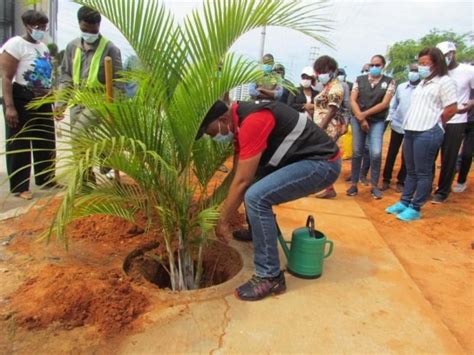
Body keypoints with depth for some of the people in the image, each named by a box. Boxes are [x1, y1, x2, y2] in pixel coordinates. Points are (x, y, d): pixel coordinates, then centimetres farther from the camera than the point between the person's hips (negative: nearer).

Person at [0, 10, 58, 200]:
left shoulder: (43, 46, 14)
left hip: (42, 100, 8)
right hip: (21, 100, -8)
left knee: (46, 142, 13)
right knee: (19, 145, -1)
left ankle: (46, 179, 27)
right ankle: (19, 187, 8)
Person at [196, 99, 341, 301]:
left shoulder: (251, 122, -23)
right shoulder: (239, 123, 8)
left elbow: (241, 182, -21)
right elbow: (238, 176, 10)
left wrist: (223, 221, -10)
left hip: (322, 163, -10)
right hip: (303, 159, 10)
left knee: (256, 197, -24)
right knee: (250, 181, 18)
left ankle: (270, 277, -12)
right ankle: (258, 231, 37)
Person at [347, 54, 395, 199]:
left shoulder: (389, 81, 1)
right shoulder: (359, 80, 6)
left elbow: (384, 104, -7)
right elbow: (352, 101, -1)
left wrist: (365, 114, -12)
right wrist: (361, 118, -10)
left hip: (377, 122, -1)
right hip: (358, 120, 2)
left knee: (376, 153, -13)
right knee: (357, 153, 2)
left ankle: (374, 186, 2)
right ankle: (354, 184, 12)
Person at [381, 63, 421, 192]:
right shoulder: (401, 87, 6)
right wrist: (389, 117, 5)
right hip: (397, 125, 3)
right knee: (391, 153, 8)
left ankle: (401, 182, 18)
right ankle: (386, 179, 18)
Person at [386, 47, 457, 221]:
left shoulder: (445, 81, -5)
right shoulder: (423, 82, 20)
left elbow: (451, 109, -8)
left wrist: (434, 125, 3)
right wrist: (409, 125, 12)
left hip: (428, 133, -8)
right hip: (411, 131, 8)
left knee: (423, 172, -1)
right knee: (411, 171, 14)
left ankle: (415, 208, 5)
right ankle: (404, 202, 22)